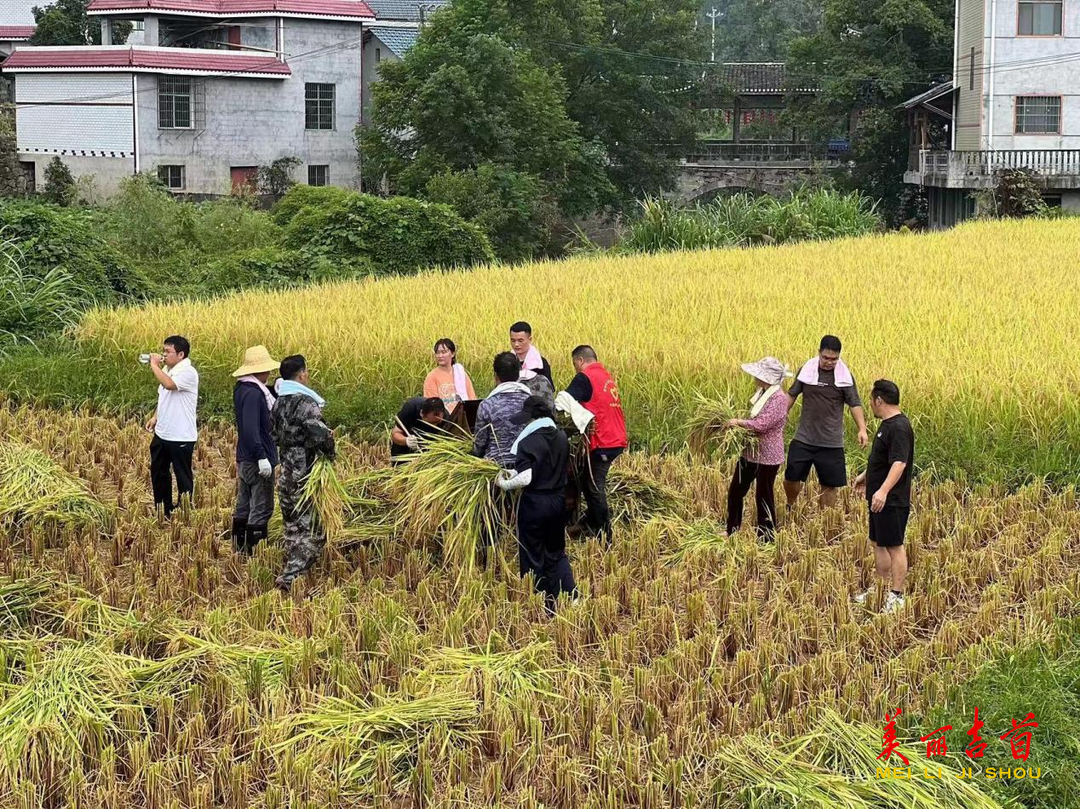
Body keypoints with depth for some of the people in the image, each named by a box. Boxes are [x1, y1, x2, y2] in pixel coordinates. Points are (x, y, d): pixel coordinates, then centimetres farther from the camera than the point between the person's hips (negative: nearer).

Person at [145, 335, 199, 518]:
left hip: (181, 436, -9)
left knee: (183, 476, 3)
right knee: (158, 473, 18)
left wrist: (154, 365, -24)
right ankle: (163, 512, 30)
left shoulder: (188, 372, -18)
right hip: (162, 433, 9)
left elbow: (169, 384, -37)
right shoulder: (167, 370, 9)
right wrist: (155, 417, 10)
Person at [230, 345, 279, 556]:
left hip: (244, 459, 10)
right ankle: (252, 551, 0)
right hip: (257, 460, -10)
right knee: (262, 508, -3)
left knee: (243, 506, 15)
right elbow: (251, 429, -27)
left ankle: (239, 550, 22)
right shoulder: (253, 394, -20)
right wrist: (262, 457, -27)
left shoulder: (242, 389, 10)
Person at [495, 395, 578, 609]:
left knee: (533, 559, 8)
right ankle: (571, 597, 7)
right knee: (556, 553, 20)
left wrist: (505, 484, -6)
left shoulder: (528, 442, -19)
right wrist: (514, 472, 15)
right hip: (558, 501, 6)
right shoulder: (561, 437, 2)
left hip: (534, 503, -6)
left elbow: (525, 479, -25)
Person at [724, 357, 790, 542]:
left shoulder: (778, 398, -22)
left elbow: (762, 425, -27)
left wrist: (738, 422, -16)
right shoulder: (762, 393, 6)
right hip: (750, 452, 9)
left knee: (763, 497, 2)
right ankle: (732, 532, 31)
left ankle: (766, 539, 16)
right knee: (735, 490, 15)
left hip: (768, 456, -9)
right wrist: (740, 424, -2)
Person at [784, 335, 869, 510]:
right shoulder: (806, 370, -2)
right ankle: (790, 508, 30)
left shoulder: (844, 376, -5)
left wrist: (862, 429, -18)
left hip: (831, 442, -1)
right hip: (804, 438, 1)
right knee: (791, 478, 1)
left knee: (830, 484, 4)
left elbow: (855, 404, -5)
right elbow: (791, 395, 9)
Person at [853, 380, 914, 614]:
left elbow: (899, 463, -30)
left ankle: (896, 596, 3)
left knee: (894, 546, -3)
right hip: (879, 499, 10)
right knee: (878, 544, 17)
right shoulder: (887, 424, 12)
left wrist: (883, 490, -40)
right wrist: (866, 476, 41)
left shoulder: (899, 427, -20)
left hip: (892, 501, -10)